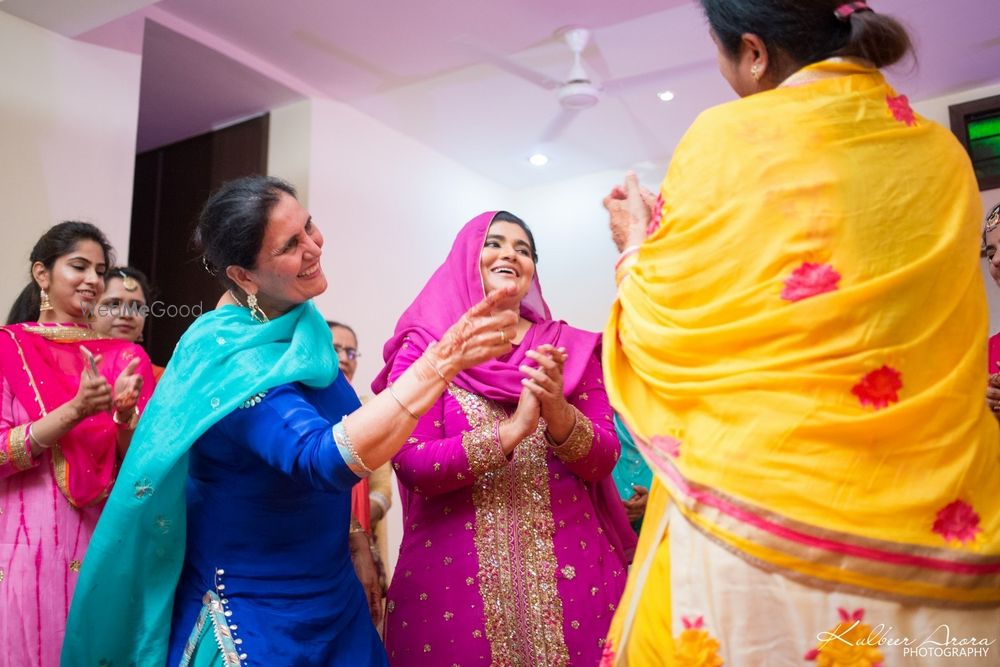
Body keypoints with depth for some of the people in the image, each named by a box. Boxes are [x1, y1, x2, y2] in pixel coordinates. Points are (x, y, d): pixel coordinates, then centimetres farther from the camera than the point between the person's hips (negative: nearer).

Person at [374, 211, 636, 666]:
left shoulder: (570, 348, 5)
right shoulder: (423, 349, -1)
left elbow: (603, 460, 0)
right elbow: (411, 465, -11)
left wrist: (557, 410, -20)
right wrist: (512, 429, -22)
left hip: (568, 566, 2)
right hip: (457, 574, -2)